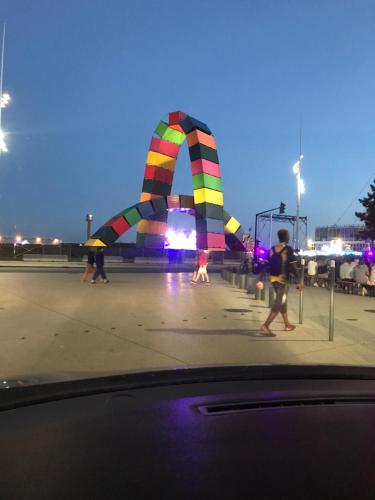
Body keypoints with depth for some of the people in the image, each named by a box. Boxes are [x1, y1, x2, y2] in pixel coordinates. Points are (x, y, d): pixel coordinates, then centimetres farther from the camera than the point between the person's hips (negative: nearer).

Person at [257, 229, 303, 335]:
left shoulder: (272, 249, 7)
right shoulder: (288, 249, -10)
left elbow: (266, 265, 6)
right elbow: (293, 267, -14)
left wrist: (261, 280, 9)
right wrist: (299, 281, -10)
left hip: (273, 279, 7)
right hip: (283, 280, -7)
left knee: (282, 302, 18)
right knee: (279, 304, -4)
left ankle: (287, 324, 28)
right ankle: (265, 325, -14)